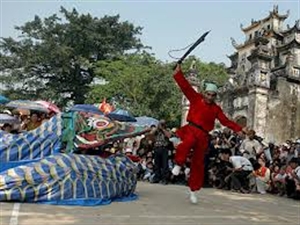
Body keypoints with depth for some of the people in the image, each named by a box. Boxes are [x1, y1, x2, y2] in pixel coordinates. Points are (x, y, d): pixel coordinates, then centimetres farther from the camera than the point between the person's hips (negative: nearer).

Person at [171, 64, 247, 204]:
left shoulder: (216, 109, 12)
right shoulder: (196, 98, 6)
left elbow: (225, 121, 6)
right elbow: (185, 86, -1)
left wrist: (237, 129, -5)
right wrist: (178, 72, -10)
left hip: (203, 135, 3)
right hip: (191, 129, -3)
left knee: (198, 164, 5)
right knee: (189, 141, -42)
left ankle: (193, 191, 18)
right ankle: (178, 165, -20)